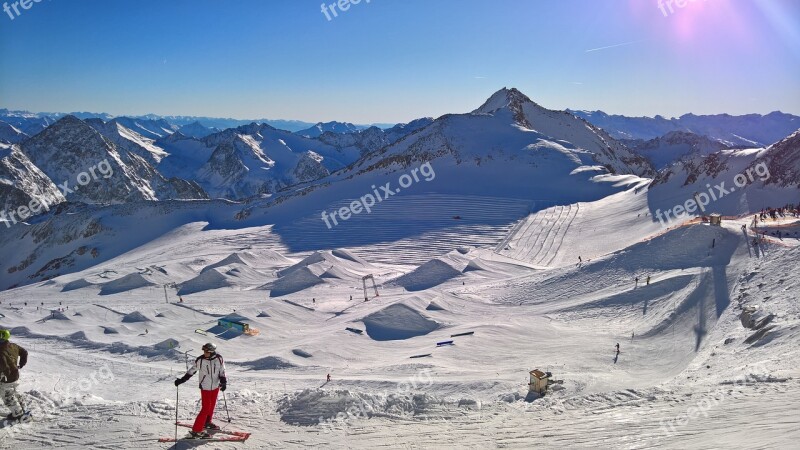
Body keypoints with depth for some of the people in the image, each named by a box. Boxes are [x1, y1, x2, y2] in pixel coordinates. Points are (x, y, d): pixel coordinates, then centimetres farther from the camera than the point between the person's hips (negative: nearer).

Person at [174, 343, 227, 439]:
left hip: (216, 386, 3)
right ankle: (196, 430, -7)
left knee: (212, 406, 16)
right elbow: (191, 371, -4)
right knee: (206, 408, -10)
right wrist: (181, 380, -6)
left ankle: (207, 422, 38)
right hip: (205, 387, -3)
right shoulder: (200, 360, -15)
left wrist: (223, 382, -14)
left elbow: (222, 372, -1)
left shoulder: (219, 359, -10)